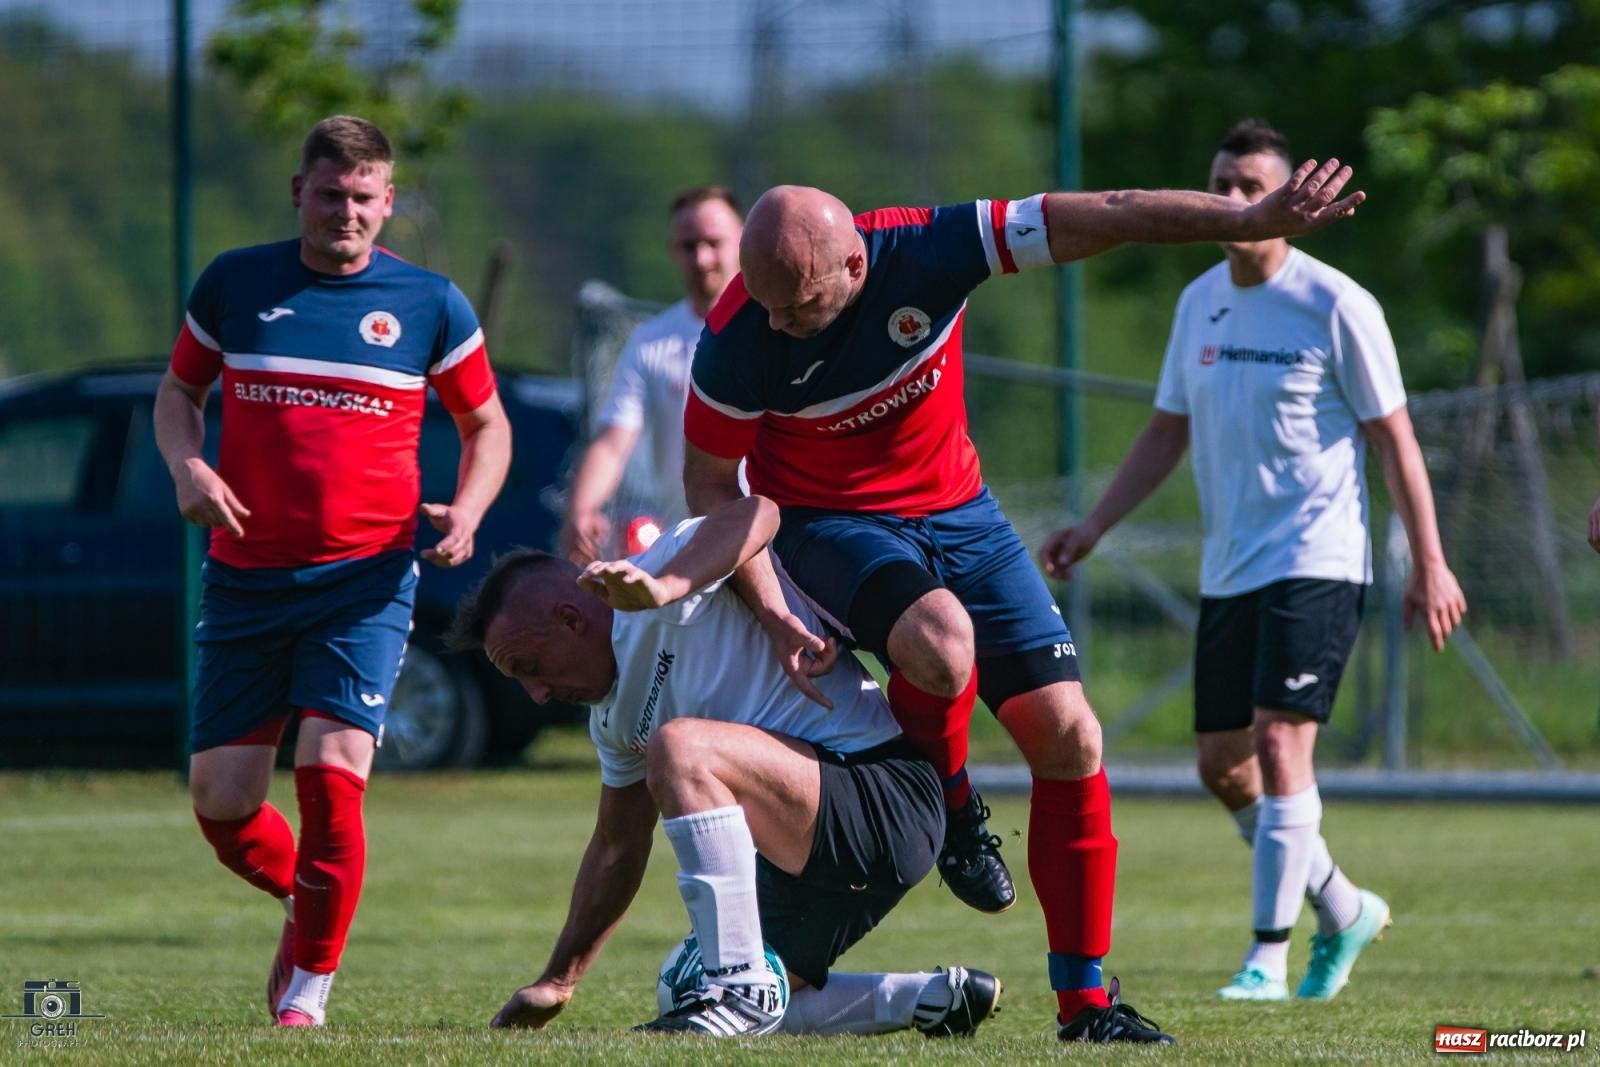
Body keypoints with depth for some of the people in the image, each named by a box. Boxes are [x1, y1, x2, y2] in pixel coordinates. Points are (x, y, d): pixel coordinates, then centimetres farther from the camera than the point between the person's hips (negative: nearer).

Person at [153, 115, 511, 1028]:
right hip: (244, 576, 2)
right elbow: (180, 390, 17)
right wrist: (188, 466, -4)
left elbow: (488, 424, 13)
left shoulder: (429, 304, 3)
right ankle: (304, 895, 31)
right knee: (221, 799, -2)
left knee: (333, 767, -19)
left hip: (366, 577, -2)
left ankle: (309, 985, -2)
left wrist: (467, 510, -6)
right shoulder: (236, 284, 5)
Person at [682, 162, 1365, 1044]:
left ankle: (1084, 1001, 5)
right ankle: (948, 798, 0)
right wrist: (771, 617, -19)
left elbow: (1107, 217, -18)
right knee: (941, 645, -36)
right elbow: (709, 481, -10)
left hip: (952, 507, 3)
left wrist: (1255, 220, -19)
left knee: (1068, 737, -6)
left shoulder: (926, 249, -23)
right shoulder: (737, 340, -25)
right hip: (828, 520, -3)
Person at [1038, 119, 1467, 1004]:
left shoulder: (1337, 307, -9)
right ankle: (1343, 910, 29)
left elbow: (1393, 438, -5)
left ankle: (1268, 956, -14)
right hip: (1228, 568, 7)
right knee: (1222, 765, 10)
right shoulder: (1200, 302, 9)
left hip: (1315, 562, -7)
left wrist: (1429, 564, -7)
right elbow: (1166, 433, 18)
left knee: (1280, 741, -19)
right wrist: (1093, 527, 10)